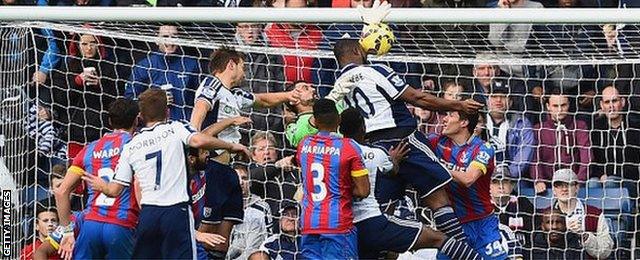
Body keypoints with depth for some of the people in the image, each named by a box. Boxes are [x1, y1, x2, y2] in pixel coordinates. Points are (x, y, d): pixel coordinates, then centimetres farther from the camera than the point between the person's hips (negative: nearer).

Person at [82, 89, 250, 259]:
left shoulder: (130, 146, 12)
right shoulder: (174, 129, 3)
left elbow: (114, 190, 11)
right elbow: (199, 141, -17)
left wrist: (101, 186, 33)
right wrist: (231, 146, -4)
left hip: (148, 213, 4)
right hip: (176, 211, -4)